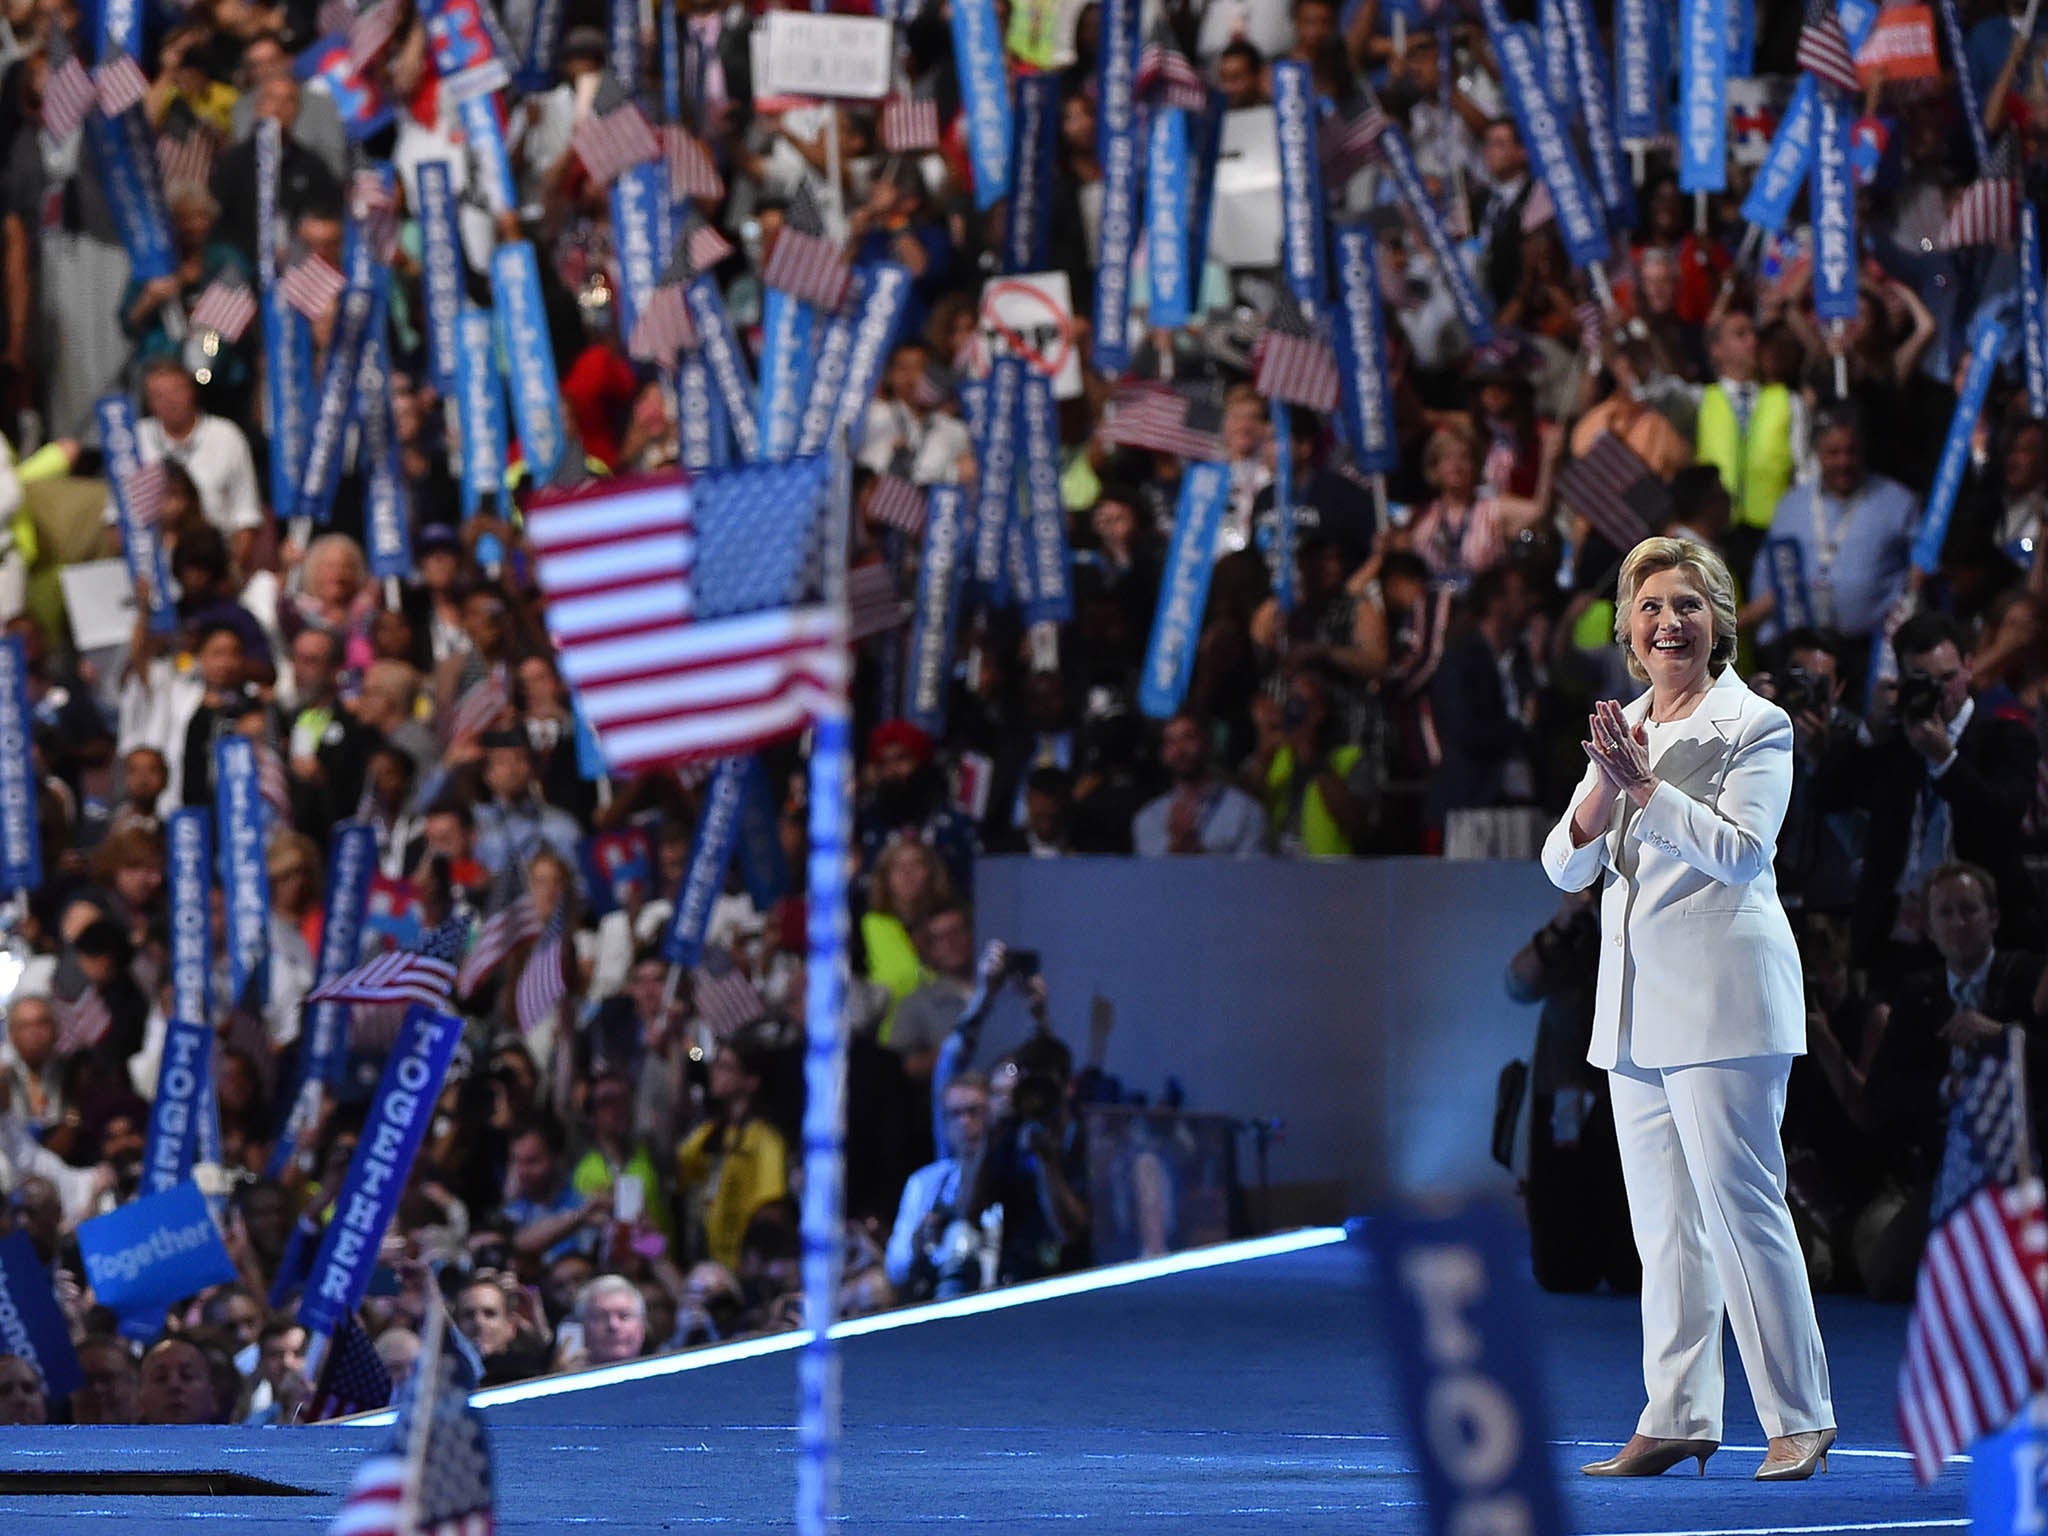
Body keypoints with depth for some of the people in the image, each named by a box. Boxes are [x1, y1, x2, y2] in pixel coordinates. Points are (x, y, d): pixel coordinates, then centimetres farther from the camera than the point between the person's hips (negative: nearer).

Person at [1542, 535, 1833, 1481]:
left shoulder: (1754, 727, -3)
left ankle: (1799, 1418, -4)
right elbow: (1565, 867, 11)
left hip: (1721, 1001, -7)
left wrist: (1646, 786, -17)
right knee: (1662, 1226, 8)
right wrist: (1606, 788, -7)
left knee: (1741, 1207, -9)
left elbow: (1740, 851, -15)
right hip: (1636, 1009, 7)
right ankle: (1678, 1418, 11)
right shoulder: (1622, 731, 17)